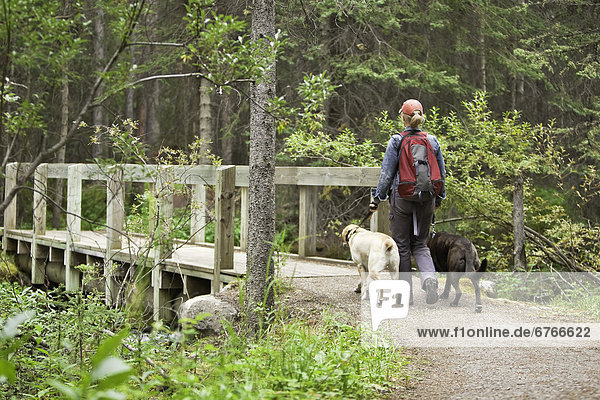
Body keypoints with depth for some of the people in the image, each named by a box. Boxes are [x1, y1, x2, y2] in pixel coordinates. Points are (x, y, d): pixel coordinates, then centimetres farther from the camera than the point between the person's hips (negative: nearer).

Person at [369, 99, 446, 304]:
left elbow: (387, 173, -7)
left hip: (402, 198, -3)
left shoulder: (396, 141, -8)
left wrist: (377, 197, 2)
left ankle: (405, 293, 12)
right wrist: (439, 198, 23)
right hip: (426, 200, 3)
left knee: (402, 246, 8)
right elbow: (441, 172, 10)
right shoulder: (432, 141, 3)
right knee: (420, 244, 14)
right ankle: (429, 277, -14)